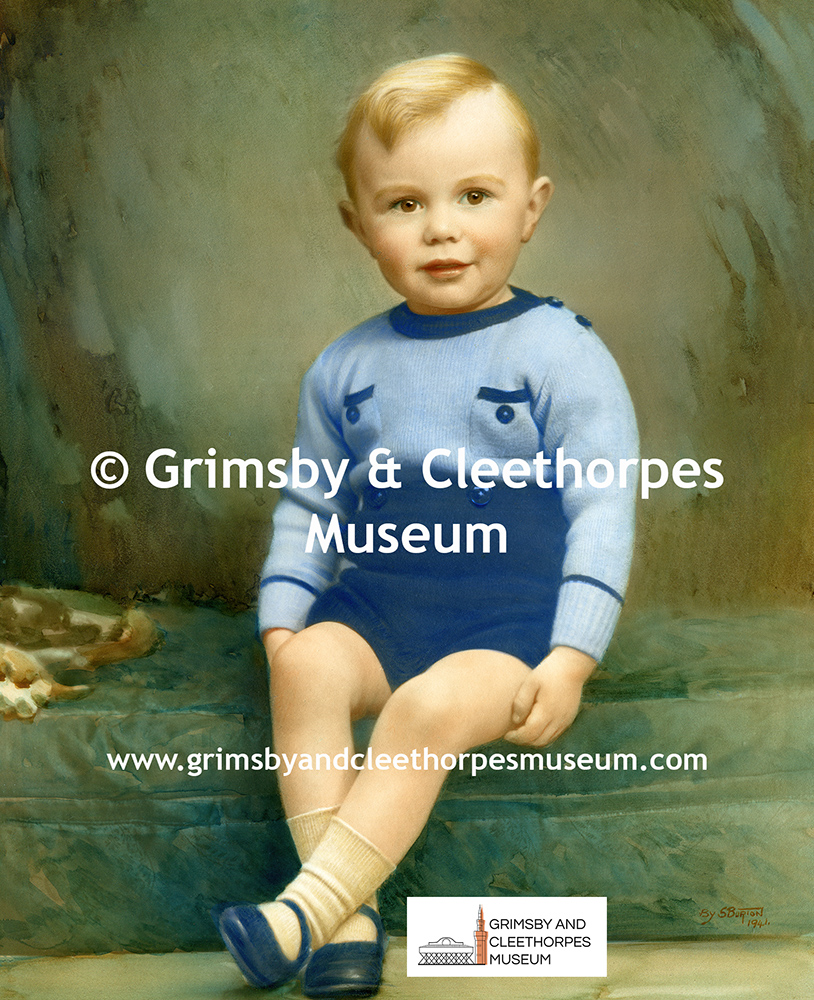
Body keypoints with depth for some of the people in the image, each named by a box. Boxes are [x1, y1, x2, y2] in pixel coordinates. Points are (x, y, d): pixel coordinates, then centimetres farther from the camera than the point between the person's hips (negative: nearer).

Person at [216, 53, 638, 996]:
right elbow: (308, 505, 15)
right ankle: (350, 915, -23)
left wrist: (571, 658, -15)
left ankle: (312, 905, -26)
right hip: (376, 610, 4)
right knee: (307, 663, -24)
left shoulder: (563, 353, -5)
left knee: (432, 705, -31)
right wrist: (280, 618, 2)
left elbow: (602, 508, -8)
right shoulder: (345, 369, 7)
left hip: (511, 629, -4)